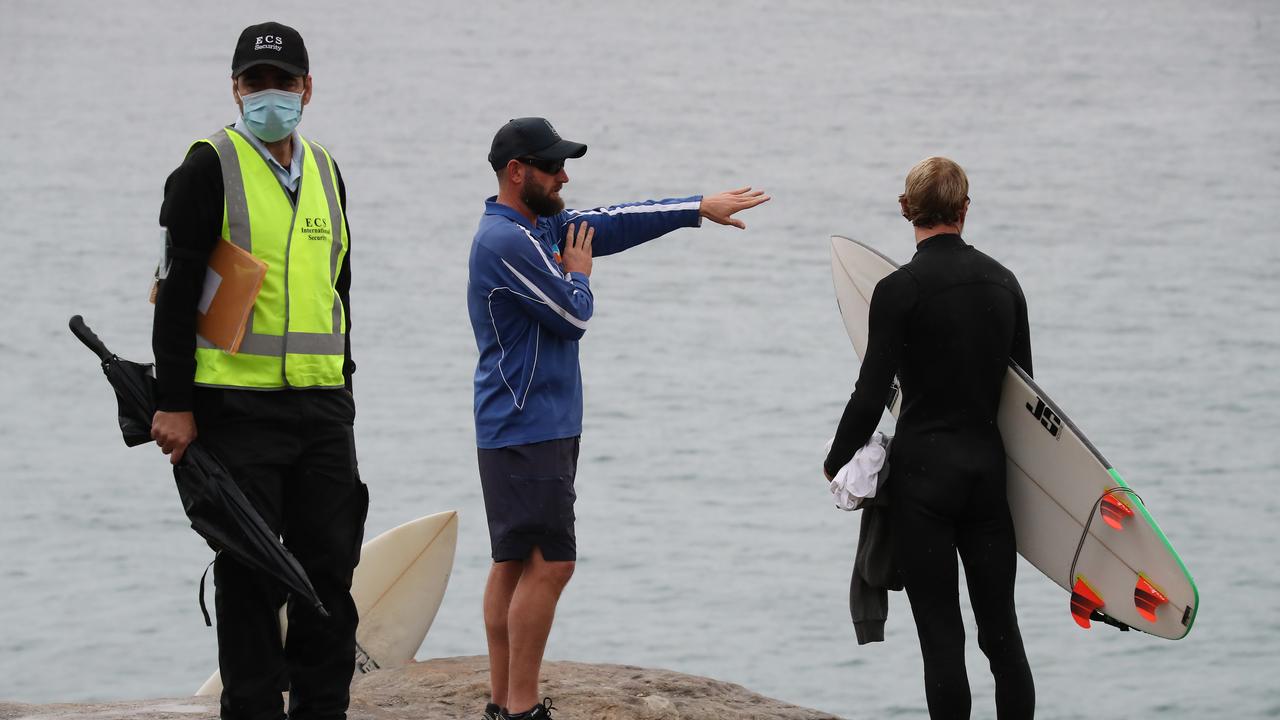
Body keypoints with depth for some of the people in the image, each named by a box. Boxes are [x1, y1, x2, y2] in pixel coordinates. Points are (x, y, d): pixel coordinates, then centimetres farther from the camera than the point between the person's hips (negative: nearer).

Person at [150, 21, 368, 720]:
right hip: (237, 406, -5)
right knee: (249, 574, 0)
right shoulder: (209, 168, -4)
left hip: (322, 407, 6)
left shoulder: (325, 171, 14)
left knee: (329, 567, 6)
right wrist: (173, 403, -13)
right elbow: (176, 291, -8)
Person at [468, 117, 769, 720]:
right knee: (548, 562, -11)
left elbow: (616, 222, 19)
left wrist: (701, 208, 17)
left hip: (536, 426, 10)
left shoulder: (542, 225, 14)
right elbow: (574, 315, -15)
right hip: (529, 430, -10)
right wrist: (578, 274, 6)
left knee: (514, 563, 10)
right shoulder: (508, 241, -17)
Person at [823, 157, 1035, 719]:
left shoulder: (900, 290, -11)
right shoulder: (1003, 282, 5)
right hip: (989, 468, 5)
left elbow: (871, 395, -11)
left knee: (941, 636, -2)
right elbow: (1025, 388, 12)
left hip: (924, 470, -5)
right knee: (1001, 630, 10)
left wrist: (836, 462, 4)